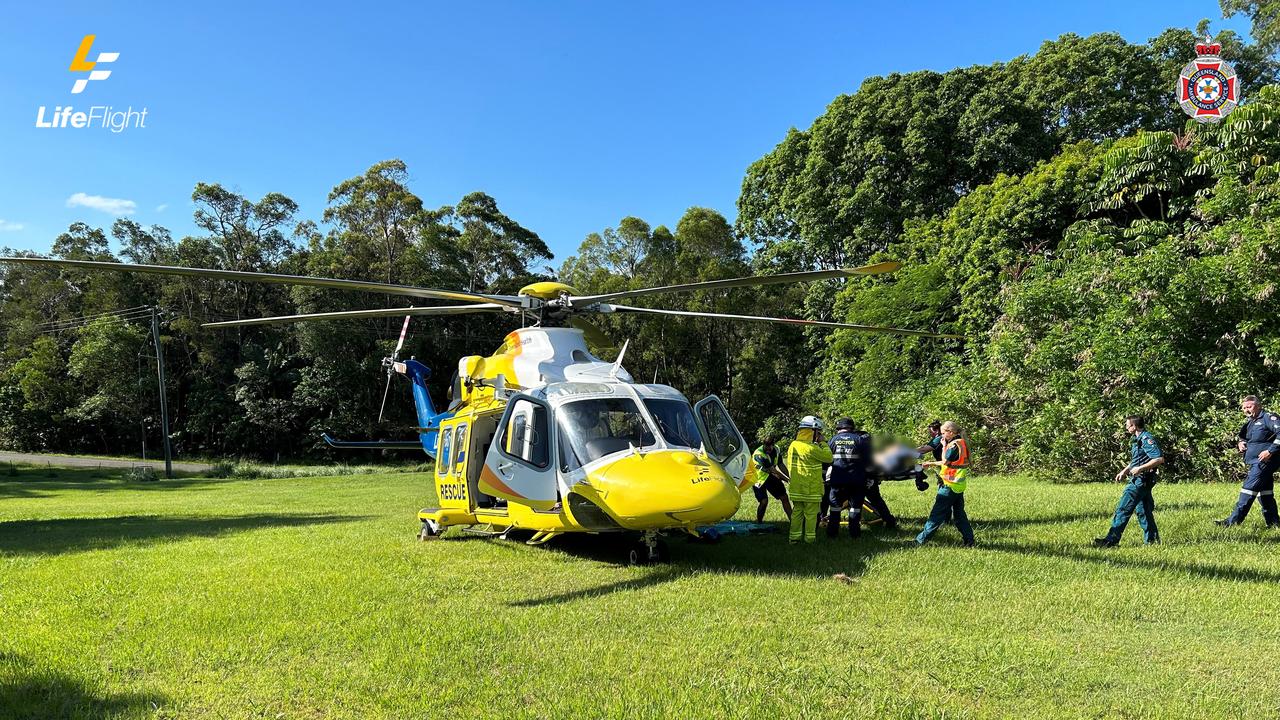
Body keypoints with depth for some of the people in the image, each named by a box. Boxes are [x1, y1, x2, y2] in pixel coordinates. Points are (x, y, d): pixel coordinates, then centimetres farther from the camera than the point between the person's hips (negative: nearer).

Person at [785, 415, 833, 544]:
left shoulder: (793, 445, 4)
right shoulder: (812, 448, -19)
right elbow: (828, 457, -12)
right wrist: (822, 443, -3)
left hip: (796, 487, 7)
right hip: (811, 488, -6)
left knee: (796, 512, 12)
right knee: (811, 514, 4)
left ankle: (795, 537, 15)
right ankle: (810, 538, 10)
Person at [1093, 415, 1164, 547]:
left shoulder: (1146, 439, -16)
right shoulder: (1138, 439, 15)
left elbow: (1160, 459, -23)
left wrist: (1140, 468, -25)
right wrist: (1124, 471, 18)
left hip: (1141, 481, -10)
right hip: (1138, 480, 10)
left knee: (1123, 509, -10)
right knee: (1142, 510, 15)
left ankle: (1111, 540, -11)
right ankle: (1152, 540, 22)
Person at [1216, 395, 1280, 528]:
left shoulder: (1268, 417, -8)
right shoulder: (1250, 422, 20)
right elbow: (1245, 438, 32)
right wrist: (1240, 443, 7)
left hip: (1264, 461, -10)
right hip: (1255, 462, 10)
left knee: (1250, 488, -13)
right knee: (1265, 493, 13)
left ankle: (1234, 520, -15)